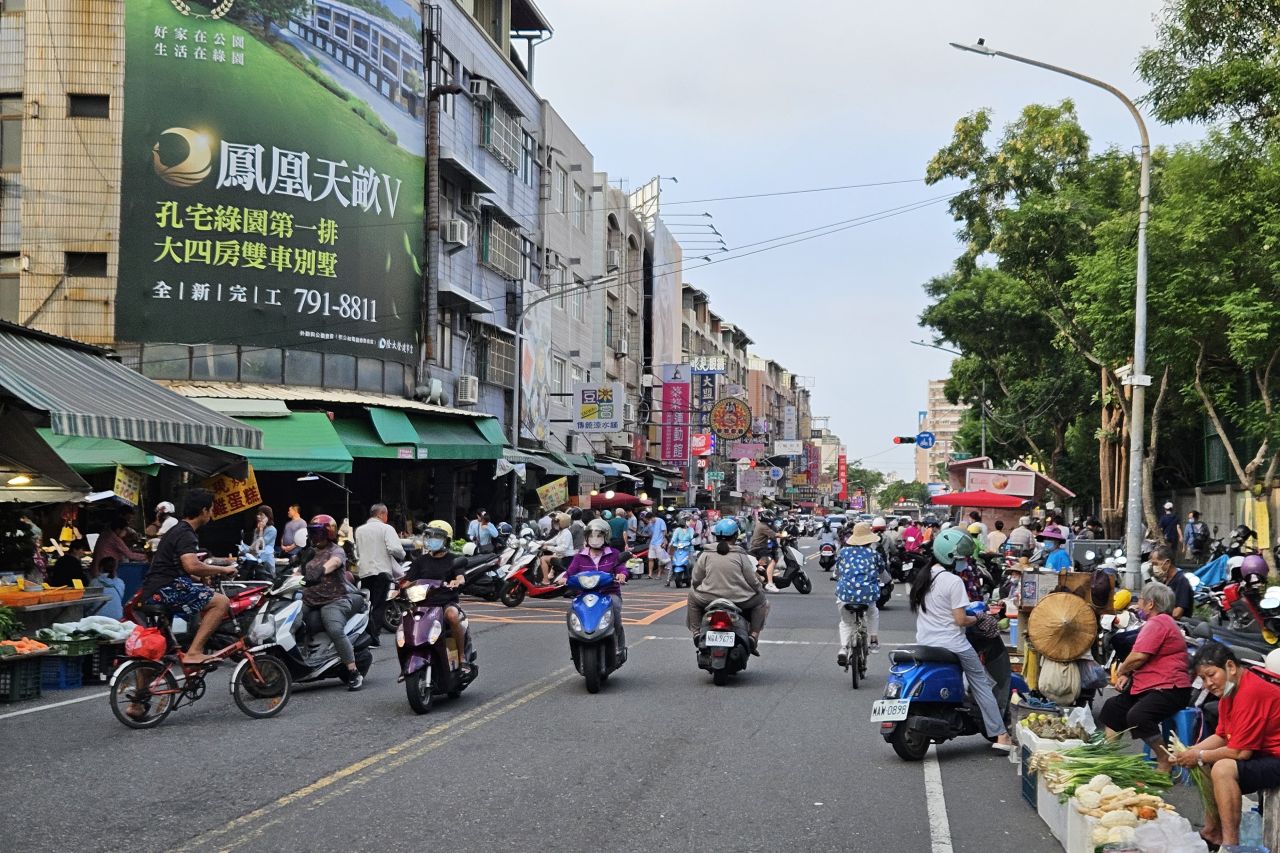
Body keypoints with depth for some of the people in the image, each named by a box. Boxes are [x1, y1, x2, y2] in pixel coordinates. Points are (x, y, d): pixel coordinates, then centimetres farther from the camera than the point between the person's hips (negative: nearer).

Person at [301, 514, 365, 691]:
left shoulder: (336, 551, -2)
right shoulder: (310, 552, 22)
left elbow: (333, 563, -25)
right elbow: (301, 572, 25)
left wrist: (321, 571, -44)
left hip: (333, 600, -8)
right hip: (310, 601, 8)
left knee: (336, 631, -29)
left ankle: (354, 673, -23)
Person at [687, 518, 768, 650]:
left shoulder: (705, 554, 1)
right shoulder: (740, 556, -3)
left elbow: (696, 580, 5)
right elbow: (753, 581, 0)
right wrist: (761, 591, 20)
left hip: (708, 600, 1)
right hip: (739, 601, -1)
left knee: (693, 595, 32)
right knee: (762, 602, 25)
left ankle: (696, 632, 23)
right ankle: (754, 635, 10)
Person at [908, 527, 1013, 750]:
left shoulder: (921, 578, 7)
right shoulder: (953, 582, -16)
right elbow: (960, 620, -16)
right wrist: (976, 619, 2)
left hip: (924, 643, 7)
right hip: (952, 645, -7)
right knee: (981, 683, 3)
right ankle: (1000, 735, 1)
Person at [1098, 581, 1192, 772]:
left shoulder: (1157, 623, -14)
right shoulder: (1159, 622, 22)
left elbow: (1138, 656, -21)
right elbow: (1142, 658, 24)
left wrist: (1122, 671, -1)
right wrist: (1126, 675, 7)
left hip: (1169, 688, -12)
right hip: (1151, 686, 12)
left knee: (1137, 716, -32)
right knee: (1113, 706, 15)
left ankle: (1165, 764, -20)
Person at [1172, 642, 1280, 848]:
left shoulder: (1251, 692, -25)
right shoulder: (1228, 690, 7)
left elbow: (1240, 752, -25)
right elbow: (1221, 737, 14)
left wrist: (1200, 757, -11)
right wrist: (1190, 751, -2)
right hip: (1262, 755, 11)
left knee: (1223, 769, -28)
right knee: (1205, 765, 13)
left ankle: (1230, 843, -22)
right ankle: (1212, 832, 12)